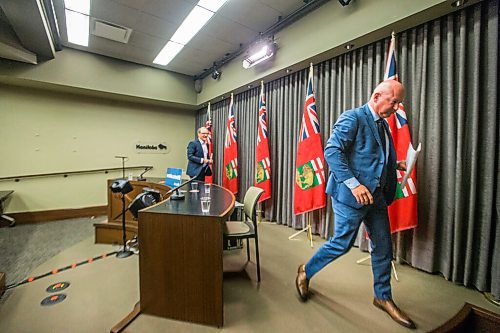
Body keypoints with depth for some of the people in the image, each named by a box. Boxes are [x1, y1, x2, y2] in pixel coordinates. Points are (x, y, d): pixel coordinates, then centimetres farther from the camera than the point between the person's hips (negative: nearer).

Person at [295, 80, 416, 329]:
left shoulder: (382, 124, 16)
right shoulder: (352, 118, -11)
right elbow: (331, 151, -21)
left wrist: (395, 164, 7)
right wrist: (353, 184, -26)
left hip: (376, 196, 9)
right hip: (351, 195, -9)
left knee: (383, 247, 14)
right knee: (342, 243, 3)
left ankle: (383, 297, 36)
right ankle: (305, 272, 28)